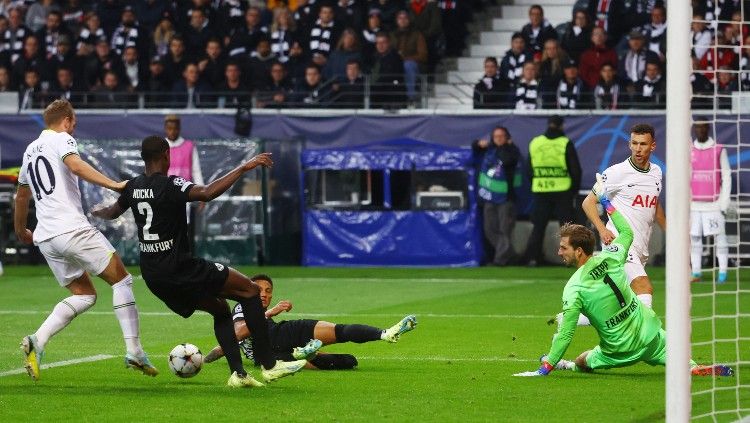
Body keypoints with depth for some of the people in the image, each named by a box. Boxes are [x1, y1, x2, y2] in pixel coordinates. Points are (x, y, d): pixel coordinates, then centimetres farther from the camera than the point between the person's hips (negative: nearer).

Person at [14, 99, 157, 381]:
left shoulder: (30, 150, 22)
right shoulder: (62, 139, 0)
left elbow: (22, 195, 33)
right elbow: (76, 166, -22)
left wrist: (20, 231, 47)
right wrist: (113, 185, -28)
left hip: (45, 238, 8)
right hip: (73, 229, -8)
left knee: (84, 295, 13)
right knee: (121, 280, 3)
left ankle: (37, 341, -7)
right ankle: (134, 351, -6)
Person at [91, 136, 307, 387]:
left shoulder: (133, 187, 8)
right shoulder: (170, 185, -15)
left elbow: (112, 212, 29)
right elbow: (207, 193, -33)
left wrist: (97, 212, 53)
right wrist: (243, 168, -28)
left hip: (152, 276, 8)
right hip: (178, 268, -8)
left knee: (220, 309, 21)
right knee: (249, 290, 0)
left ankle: (237, 373, 8)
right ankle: (269, 366, -4)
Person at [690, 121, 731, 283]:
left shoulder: (719, 151, -3)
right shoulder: (688, 151, 6)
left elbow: (726, 178, -2)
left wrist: (723, 205, -8)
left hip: (713, 204, -3)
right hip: (693, 205, 3)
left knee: (719, 236, -3)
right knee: (694, 238, 2)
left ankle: (723, 272, 2)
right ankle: (696, 273, 6)